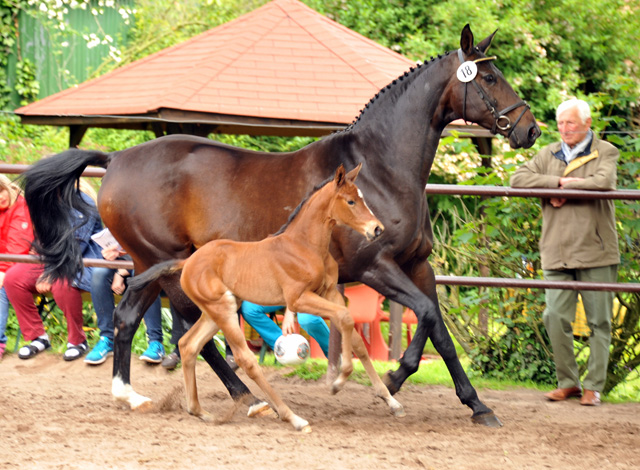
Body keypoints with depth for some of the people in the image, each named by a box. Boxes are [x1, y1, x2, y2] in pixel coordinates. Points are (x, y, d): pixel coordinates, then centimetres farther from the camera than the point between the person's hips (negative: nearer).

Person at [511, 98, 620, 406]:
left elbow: (604, 182, -20)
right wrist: (558, 181, -12)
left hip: (596, 253, -3)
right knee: (555, 318, -3)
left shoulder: (605, 152, 2)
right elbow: (518, 179, -1)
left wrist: (564, 189, -11)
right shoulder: (549, 155, 14)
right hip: (557, 253, 3)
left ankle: (594, 386, 8)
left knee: (599, 321, 1)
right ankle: (567, 382, 10)